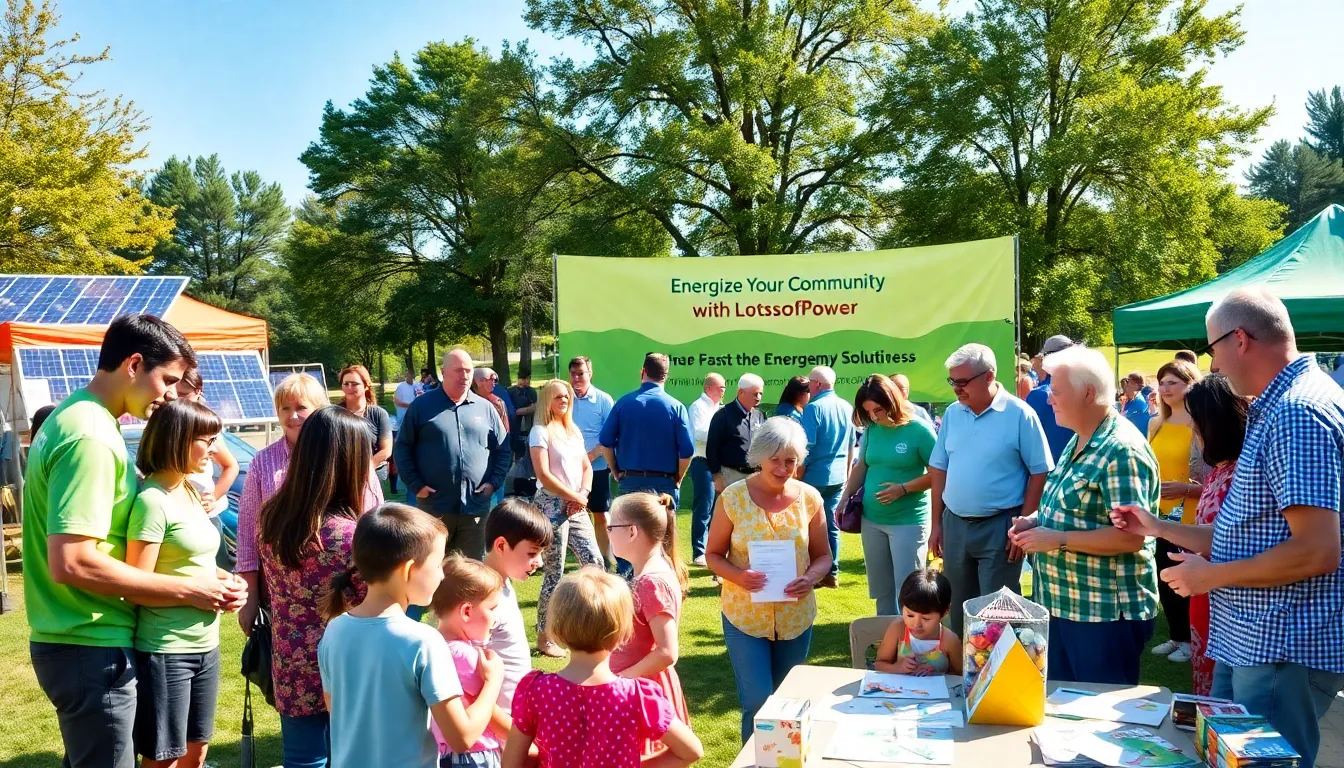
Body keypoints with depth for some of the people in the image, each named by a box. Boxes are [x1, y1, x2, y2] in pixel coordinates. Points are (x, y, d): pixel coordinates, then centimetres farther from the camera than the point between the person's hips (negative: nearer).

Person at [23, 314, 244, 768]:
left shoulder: (71, 418, 9)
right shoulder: (90, 438, -22)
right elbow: (71, 562, -28)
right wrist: (186, 590, -20)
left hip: (76, 641, 10)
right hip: (91, 649, -10)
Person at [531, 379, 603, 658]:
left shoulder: (573, 431, 15)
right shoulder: (540, 431, -6)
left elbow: (586, 467, 15)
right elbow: (543, 474, -15)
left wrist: (583, 494, -4)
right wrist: (573, 497, -10)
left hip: (577, 507, 7)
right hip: (552, 506, -7)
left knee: (594, 562, 0)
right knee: (555, 572, -4)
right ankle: (544, 638, 7)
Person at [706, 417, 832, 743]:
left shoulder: (809, 498, -4)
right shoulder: (733, 497, -9)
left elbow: (823, 556, 4)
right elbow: (713, 554, -2)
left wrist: (810, 579, -17)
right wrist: (737, 576, -22)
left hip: (796, 617, 3)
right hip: (745, 616, -2)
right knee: (757, 702, -5)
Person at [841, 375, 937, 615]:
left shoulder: (919, 430, -12)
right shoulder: (871, 430, 4)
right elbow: (861, 467, 14)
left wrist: (903, 489, -19)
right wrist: (846, 498, 3)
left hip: (908, 521, -6)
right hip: (871, 520, 6)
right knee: (880, 587, 15)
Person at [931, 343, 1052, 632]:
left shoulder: (1019, 415, -11)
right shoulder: (952, 413, 4)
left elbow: (1039, 473, -9)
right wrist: (936, 524, 8)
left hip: (999, 526, -5)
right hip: (954, 524, 5)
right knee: (959, 608, 16)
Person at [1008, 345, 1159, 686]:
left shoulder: (1121, 450, -21)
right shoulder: (1079, 442, 11)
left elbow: (1130, 537, -26)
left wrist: (1057, 539, -23)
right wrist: (1037, 520, 5)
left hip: (1106, 612, -10)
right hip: (1064, 603, 10)